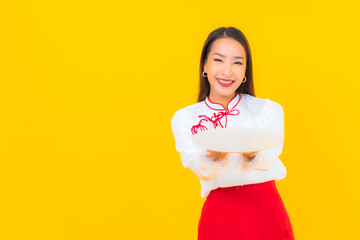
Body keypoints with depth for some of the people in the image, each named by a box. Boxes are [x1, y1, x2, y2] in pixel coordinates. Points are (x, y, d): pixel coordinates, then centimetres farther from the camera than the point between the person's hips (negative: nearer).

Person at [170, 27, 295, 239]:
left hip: (267, 217, 1)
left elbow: (265, 166, -13)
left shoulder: (270, 110, -1)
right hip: (218, 219, 0)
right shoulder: (184, 118, 0)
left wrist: (253, 154, -34)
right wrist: (214, 155, -34)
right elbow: (205, 172, -13)